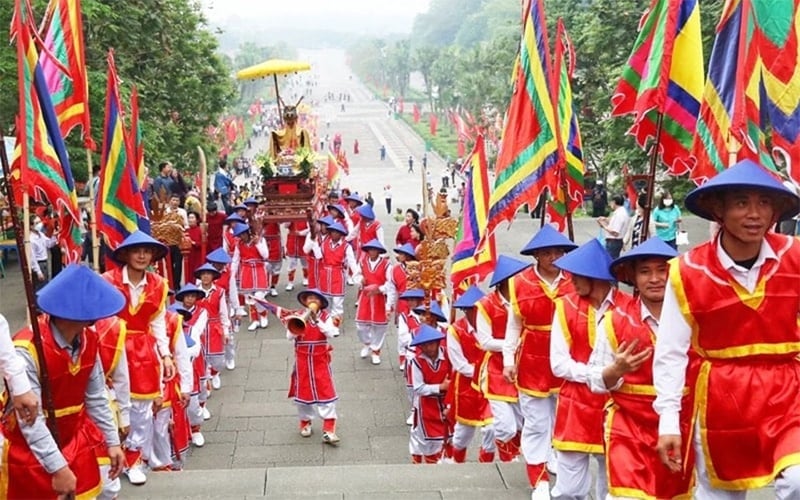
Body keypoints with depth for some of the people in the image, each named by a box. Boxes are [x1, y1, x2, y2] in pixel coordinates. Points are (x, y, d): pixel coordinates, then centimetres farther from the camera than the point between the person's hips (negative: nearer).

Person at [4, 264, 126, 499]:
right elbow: (30, 420, -26)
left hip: (75, 442, 6)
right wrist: (58, 468, -26)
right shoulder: (27, 349, -27)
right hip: (31, 450, -6)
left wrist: (112, 441, 6)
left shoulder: (88, 340, -6)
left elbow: (96, 397, 5)